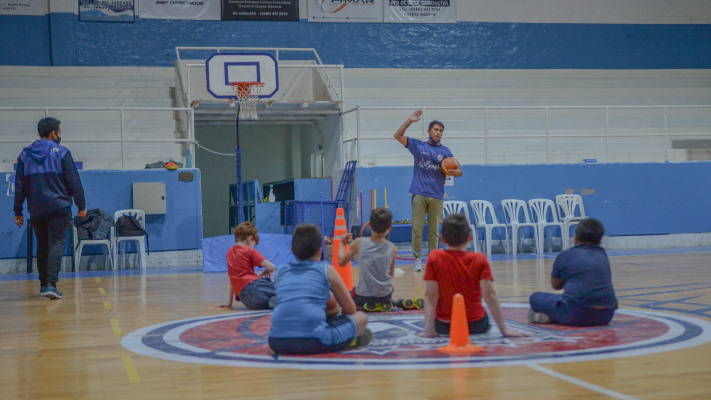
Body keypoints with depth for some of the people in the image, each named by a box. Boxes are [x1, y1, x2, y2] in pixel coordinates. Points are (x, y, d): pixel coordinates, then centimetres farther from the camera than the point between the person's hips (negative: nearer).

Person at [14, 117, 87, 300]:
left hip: (36, 210, 4)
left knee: (42, 246, 16)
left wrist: (18, 212, 12)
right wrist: (81, 205, 2)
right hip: (59, 207, -4)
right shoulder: (61, 152, -3)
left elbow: (20, 186, 8)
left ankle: (44, 285, 22)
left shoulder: (25, 155, 8)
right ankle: (51, 284, -19)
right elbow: (73, 181, -5)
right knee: (56, 243, -6)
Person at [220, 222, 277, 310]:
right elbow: (271, 267, -5)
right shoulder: (250, 251, 7)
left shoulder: (230, 252, 24)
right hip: (254, 287, -5)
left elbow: (233, 278, 31)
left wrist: (230, 303, 34)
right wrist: (262, 275, 18)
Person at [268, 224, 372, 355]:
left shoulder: (281, 271, 21)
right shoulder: (327, 270, 12)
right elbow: (350, 309, 18)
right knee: (361, 317, 21)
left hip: (277, 343, 2)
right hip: (314, 342, -2)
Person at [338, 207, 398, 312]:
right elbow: (391, 274, 4)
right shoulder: (392, 249, -7)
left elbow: (341, 262, 2)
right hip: (385, 295, 4)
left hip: (363, 296, -3)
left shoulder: (359, 243, -11)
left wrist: (343, 244, 18)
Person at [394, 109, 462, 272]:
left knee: (434, 230, 4)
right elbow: (398, 136, 4)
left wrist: (457, 172, -13)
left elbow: (455, 169, 12)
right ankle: (417, 259, 5)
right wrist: (410, 121, -7)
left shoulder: (445, 151, 13)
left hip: (437, 196, 1)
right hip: (419, 194, -1)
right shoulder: (418, 146, 9)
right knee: (417, 228, -3)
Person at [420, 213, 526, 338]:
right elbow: (489, 295, -15)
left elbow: (430, 295, -15)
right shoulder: (480, 260, -10)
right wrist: (504, 330, -13)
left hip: (443, 326, -1)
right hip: (475, 326, 1)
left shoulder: (434, 258, -10)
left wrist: (429, 330, -16)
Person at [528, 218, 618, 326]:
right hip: (605, 316, 4)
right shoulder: (603, 255, 20)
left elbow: (556, 285, 24)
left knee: (535, 297, 13)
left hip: (575, 315, -4)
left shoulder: (565, 256, 9)